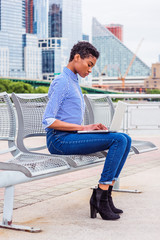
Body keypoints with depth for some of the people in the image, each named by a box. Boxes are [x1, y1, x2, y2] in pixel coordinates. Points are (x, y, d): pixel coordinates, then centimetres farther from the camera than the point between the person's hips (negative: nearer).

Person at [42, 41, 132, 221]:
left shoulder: (74, 82, 21)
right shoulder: (61, 82, -9)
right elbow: (48, 121, -18)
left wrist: (91, 128, 5)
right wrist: (84, 128, -17)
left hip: (71, 137, 9)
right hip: (59, 140, -9)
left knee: (126, 139, -5)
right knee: (119, 140, -21)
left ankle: (103, 194, -8)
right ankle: (100, 198, -20)